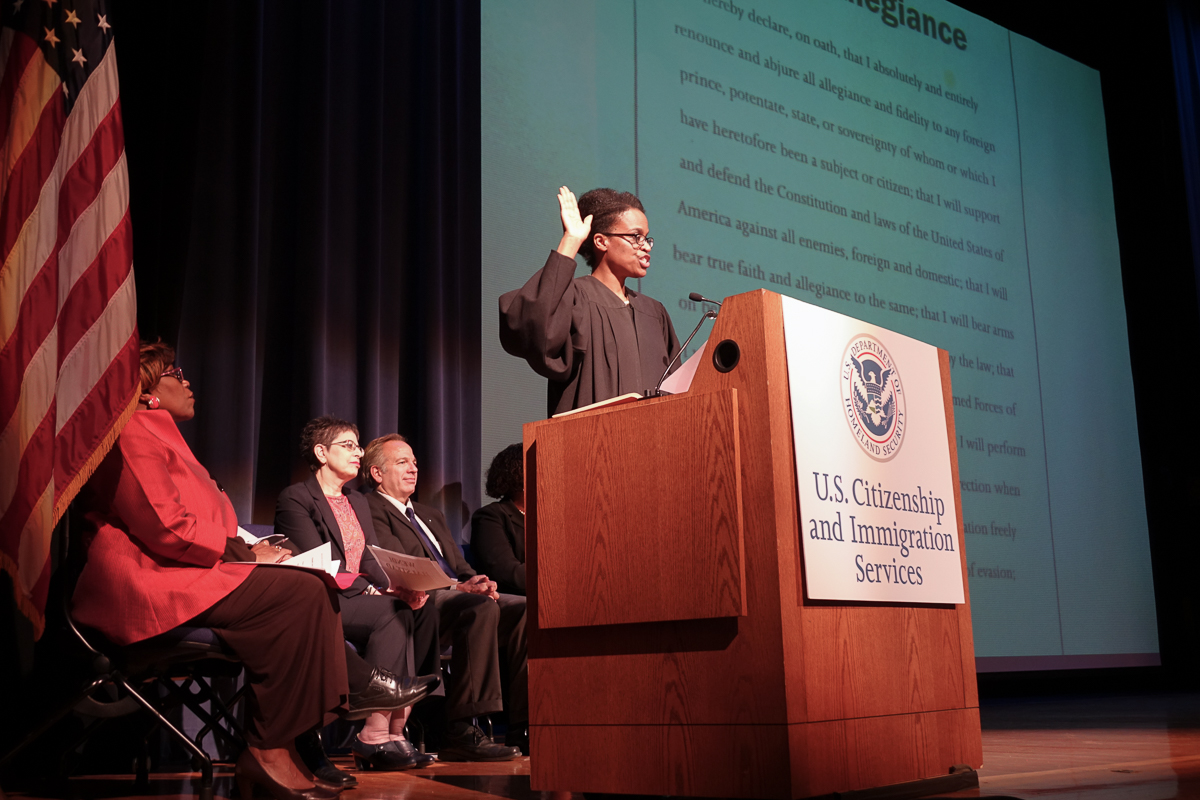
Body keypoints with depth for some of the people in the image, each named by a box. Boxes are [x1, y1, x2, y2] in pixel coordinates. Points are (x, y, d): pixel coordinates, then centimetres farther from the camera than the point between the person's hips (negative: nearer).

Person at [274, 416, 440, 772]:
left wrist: (404, 585, -8)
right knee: (393, 612, -31)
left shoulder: (358, 503, 25)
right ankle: (375, 736, -30)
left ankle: (396, 729, -26)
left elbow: (373, 563, 14)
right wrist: (371, 589, -20)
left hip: (364, 597, 7)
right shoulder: (295, 499, -1)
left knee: (425, 613, -22)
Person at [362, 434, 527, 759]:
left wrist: (476, 582, -1)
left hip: (464, 600, 8)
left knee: (527, 610, -17)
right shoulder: (370, 511, 4)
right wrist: (457, 587, -19)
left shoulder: (431, 515, 32)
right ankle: (461, 732, -36)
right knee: (481, 608, -36)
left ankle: (523, 728, -20)